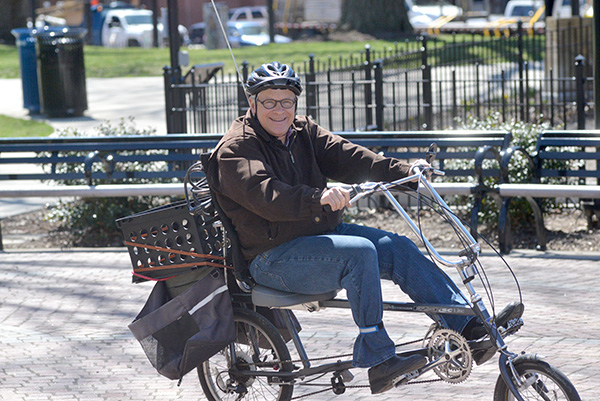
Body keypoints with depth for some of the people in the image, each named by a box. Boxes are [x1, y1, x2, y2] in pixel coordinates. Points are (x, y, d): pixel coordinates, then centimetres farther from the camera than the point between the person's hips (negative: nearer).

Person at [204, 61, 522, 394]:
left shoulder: (303, 132, 13)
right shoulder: (235, 150, -10)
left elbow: (346, 157, 1)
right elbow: (267, 195, -28)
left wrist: (404, 171, -12)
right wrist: (318, 198, -44)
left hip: (320, 232, 8)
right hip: (274, 258, -8)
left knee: (398, 248, -9)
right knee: (360, 252, -29)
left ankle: (470, 328, -10)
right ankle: (378, 361, -29)